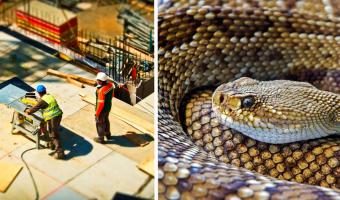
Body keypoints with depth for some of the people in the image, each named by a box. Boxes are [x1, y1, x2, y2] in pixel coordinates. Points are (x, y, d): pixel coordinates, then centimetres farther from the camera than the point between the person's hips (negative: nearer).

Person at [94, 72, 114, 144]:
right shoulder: (110, 85, -13)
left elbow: (101, 103, -30)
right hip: (108, 107, 8)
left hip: (102, 109, -8)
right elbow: (112, 95, 4)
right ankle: (107, 134, 50)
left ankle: (101, 139, 33)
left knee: (100, 123, 15)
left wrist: (97, 113, -16)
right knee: (106, 120, 30)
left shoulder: (101, 90, -37)